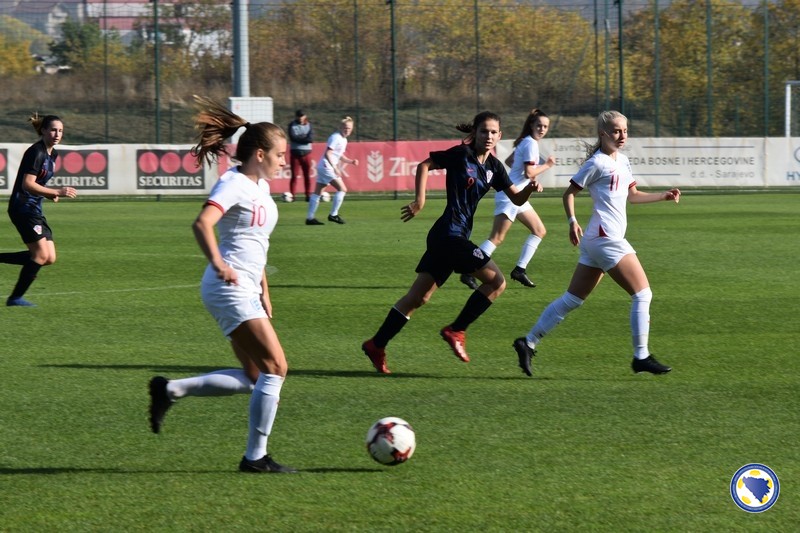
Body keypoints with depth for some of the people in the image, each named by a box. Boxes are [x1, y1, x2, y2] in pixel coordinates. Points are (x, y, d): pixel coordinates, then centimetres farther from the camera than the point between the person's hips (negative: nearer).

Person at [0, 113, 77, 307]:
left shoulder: (52, 154, 12)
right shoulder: (36, 152, -16)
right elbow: (28, 184, -24)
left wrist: (52, 194, 5)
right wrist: (57, 192, -28)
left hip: (35, 210, 9)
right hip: (23, 208, -9)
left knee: (49, 258, 4)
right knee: (41, 255, -12)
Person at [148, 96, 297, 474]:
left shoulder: (260, 187, 16)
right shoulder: (234, 184, -13)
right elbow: (203, 223, -29)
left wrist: (264, 293, 24)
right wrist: (218, 263, -38)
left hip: (246, 291, 10)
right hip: (229, 288, -10)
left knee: (254, 379, 8)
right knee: (276, 367, -12)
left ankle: (170, 390, 13)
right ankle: (256, 457, -7)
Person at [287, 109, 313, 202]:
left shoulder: (308, 125, 6)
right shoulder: (292, 125, 2)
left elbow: (311, 138, -8)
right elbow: (293, 137, -12)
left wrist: (299, 138, -14)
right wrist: (304, 138, -10)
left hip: (306, 153, 2)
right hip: (295, 152, -2)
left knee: (307, 175, 2)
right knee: (294, 175, -5)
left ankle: (308, 195, 5)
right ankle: (292, 195, -3)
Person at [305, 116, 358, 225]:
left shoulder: (343, 140, 16)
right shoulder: (335, 137, -13)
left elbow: (340, 157, 24)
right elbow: (327, 154, -20)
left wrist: (351, 161, 8)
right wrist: (334, 167, -27)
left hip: (323, 167, 10)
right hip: (326, 166, -10)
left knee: (317, 193, 9)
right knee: (342, 189, -11)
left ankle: (310, 218, 11)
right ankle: (333, 215, -8)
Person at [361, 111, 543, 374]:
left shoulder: (493, 167, 13)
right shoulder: (461, 155, -7)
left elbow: (516, 199, 15)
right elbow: (424, 165, -1)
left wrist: (529, 188, -6)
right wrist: (420, 200, -9)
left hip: (454, 236, 8)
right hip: (449, 233, -8)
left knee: (418, 297, 10)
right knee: (496, 281, -8)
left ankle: (376, 345, 14)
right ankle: (456, 331, -2)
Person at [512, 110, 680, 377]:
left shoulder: (622, 161, 17)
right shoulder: (597, 163, -9)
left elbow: (632, 195, 28)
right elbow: (569, 192, -6)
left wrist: (664, 196, 19)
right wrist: (572, 222, -19)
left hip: (598, 242, 9)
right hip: (606, 239, -9)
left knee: (572, 299, 11)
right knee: (642, 293, -7)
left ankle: (528, 343, 13)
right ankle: (641, 357, -1)